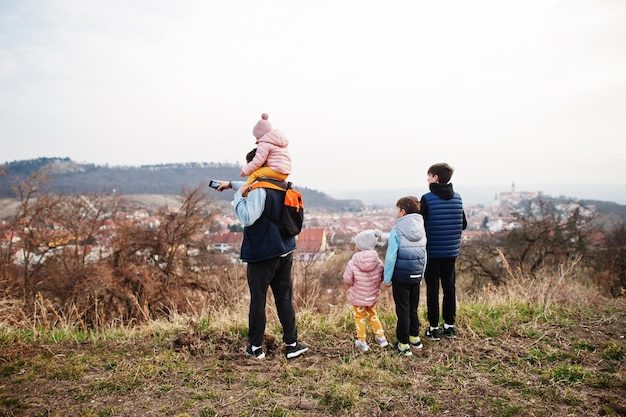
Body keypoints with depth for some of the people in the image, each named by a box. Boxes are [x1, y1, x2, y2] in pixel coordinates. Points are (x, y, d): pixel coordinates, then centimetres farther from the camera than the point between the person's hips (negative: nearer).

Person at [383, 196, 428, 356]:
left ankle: (404, 344, 11)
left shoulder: (397, 230, -14)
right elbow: (424, 255, 9)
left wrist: (387, 278, -9)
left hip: (401, 277, -6)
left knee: (403, 310, 4)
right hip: (416, 276, 6)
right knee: (413, 308, 19)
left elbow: (391, 257, -16)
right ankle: (415, 338, 32)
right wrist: (421, 274, 17)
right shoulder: (421, 230, 5)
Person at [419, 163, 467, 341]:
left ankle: (434, 328, 13)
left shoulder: (427, 199, -14)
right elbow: (463, 225, 10)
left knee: (432, 289, 5)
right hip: (451, 252, 5)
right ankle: (449, 326, 23)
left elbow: (421, 225, -15)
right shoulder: (457, 198, 3)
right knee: (449, 288, 14)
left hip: (431, 252, -4)